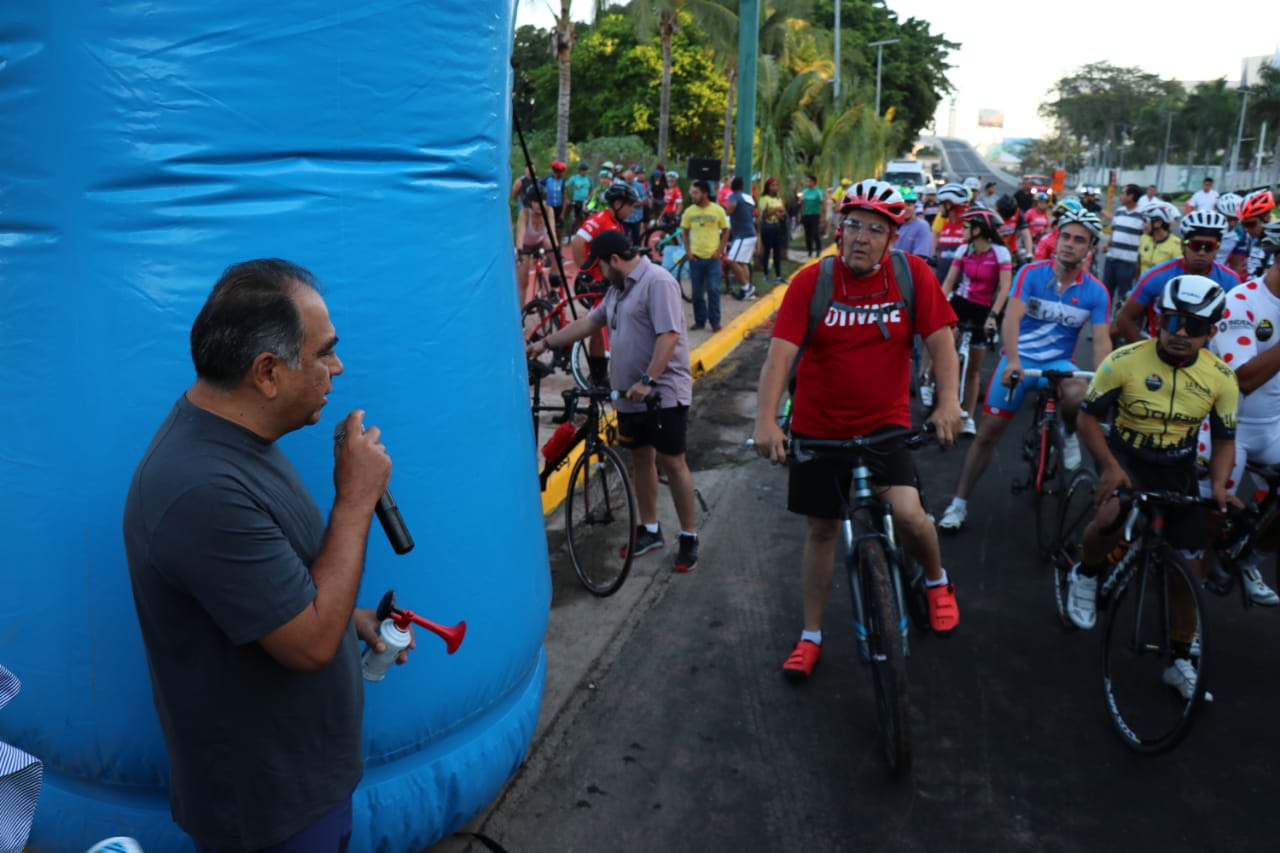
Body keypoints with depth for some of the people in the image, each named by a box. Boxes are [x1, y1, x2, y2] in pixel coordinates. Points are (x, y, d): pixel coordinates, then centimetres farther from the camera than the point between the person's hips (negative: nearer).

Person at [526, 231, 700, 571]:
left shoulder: (657, 282, -16)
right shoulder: (618, 289, 14)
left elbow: (669, 335, -24)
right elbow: (588, 323, 21)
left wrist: (648, 381, -28)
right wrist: (545, 343, 20)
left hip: (663, 393, -9)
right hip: (630, 394, 9)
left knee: (671, 462, -4)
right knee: (640, 458, 14)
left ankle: (689, 538, 7)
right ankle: (650, 530, 26)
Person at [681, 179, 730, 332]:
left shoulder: (718, 210, -5)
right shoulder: (689, 211, 1)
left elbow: (726, 231, 2)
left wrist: (719, 250, -6)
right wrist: (688, 251, 1)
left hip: (713, 257, -2)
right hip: (695, 257, 2)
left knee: (713, 290, -3)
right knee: (697, 292, 7)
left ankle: (715, 321, 6)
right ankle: (700, 321, 18)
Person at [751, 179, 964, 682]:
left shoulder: (912, 274, -8)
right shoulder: (812, 280, -12)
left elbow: (939, 339, -6)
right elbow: (780, 352, -19)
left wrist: (948, 402, -20)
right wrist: (766, 420, -30)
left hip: (886, 421, 0)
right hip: (818, 427, 1)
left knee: (907, 512, -20)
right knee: (821, 530, 10)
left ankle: (938, 583, 15)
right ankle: (811, 636, 28)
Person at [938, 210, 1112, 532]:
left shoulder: (1096, 292, -4)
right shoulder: (1031, 273, -9)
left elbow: (1101, 341, -10)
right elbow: (1011, 318, -20)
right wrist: (1013, 361, -35)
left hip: (1058, 363, 1)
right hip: (1019, 359, -1)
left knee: (1077, 396, -35)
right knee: (988, 433, -4)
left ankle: (1068, 435, 1)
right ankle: (959, 503, 8)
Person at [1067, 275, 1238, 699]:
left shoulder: (1221, 378, -10)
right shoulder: (1124, 360, -20)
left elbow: (1225, 439, 2)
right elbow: (1089, 416, -11)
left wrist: (1218, 485, -16)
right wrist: (1109, 465, -26)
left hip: (1178, 469, 4)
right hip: (1126, 456, -3)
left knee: (1190, 567, 3)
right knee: (1113, 516, -37)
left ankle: (1181, 661, 22)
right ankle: (1085, 575, -2)